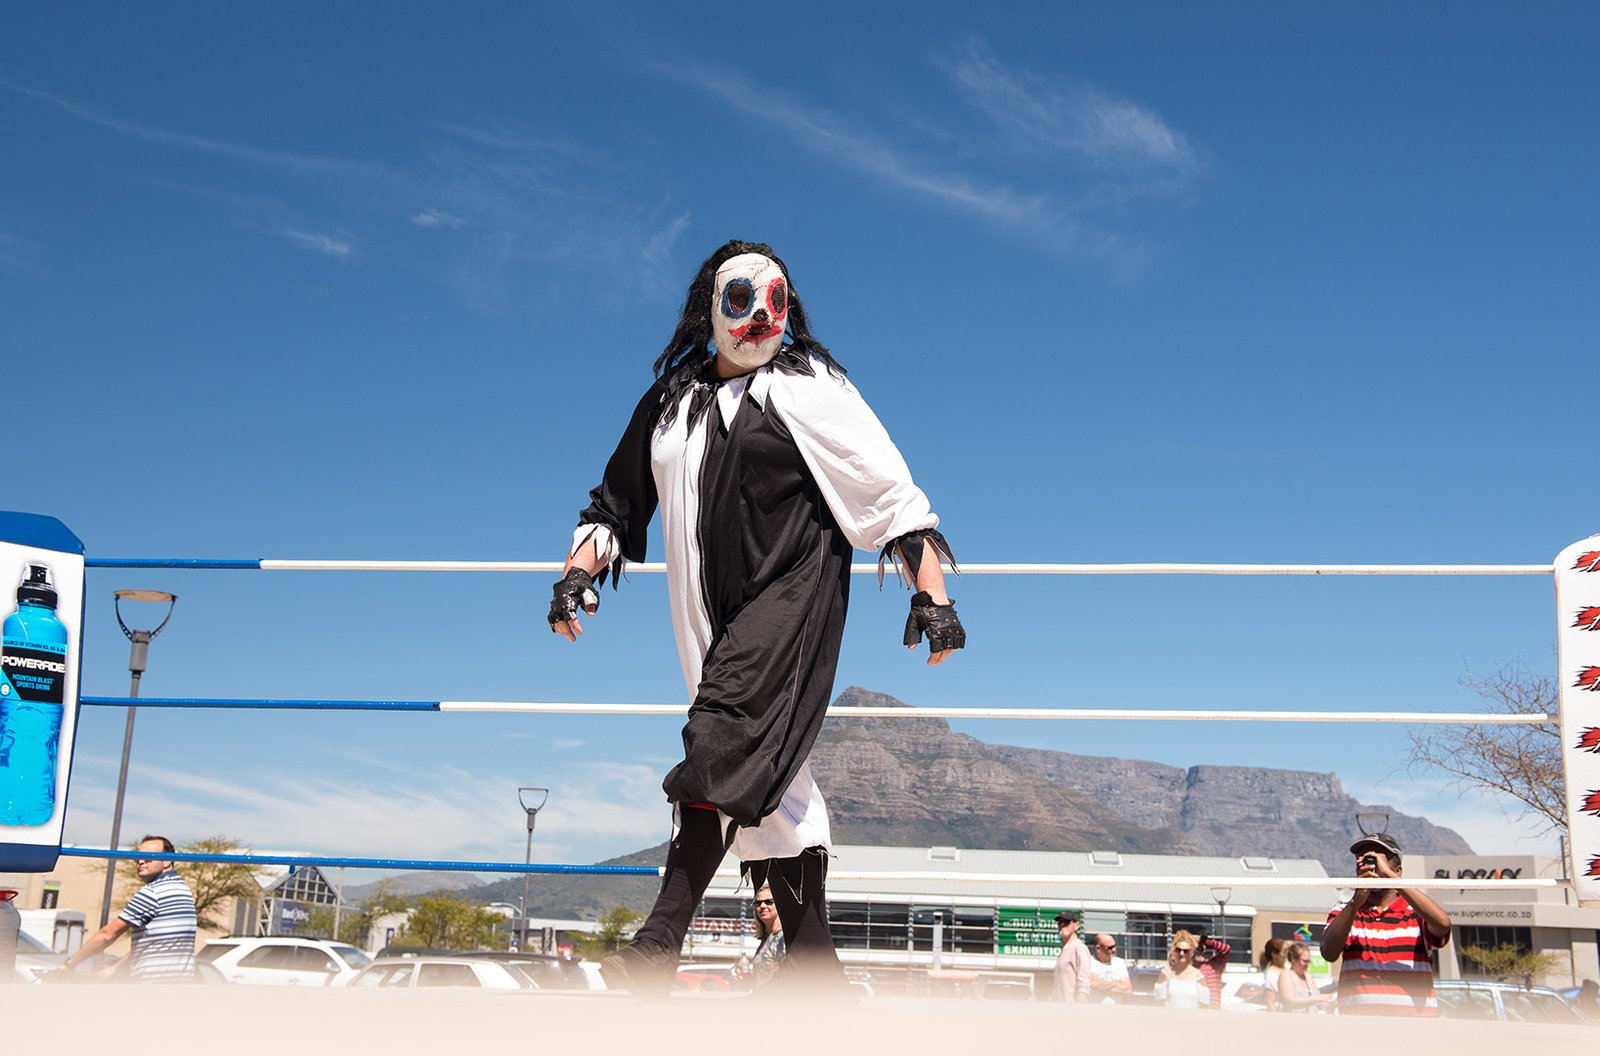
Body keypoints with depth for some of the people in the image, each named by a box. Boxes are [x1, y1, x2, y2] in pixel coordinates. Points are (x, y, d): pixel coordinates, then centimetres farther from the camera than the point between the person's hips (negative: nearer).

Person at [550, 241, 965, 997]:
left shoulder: (806, 387, 2)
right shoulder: (670, 403, 16)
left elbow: (891, 492, -2)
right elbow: (618, 502, 23)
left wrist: (933, 594, -9)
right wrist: (579, 570, 6)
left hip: (793, 594, -6)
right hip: (714, 615, 6)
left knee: (726, 738, -25)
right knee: (767, 786, 5)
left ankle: (660, 942, -31)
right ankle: (816, 970, 12)